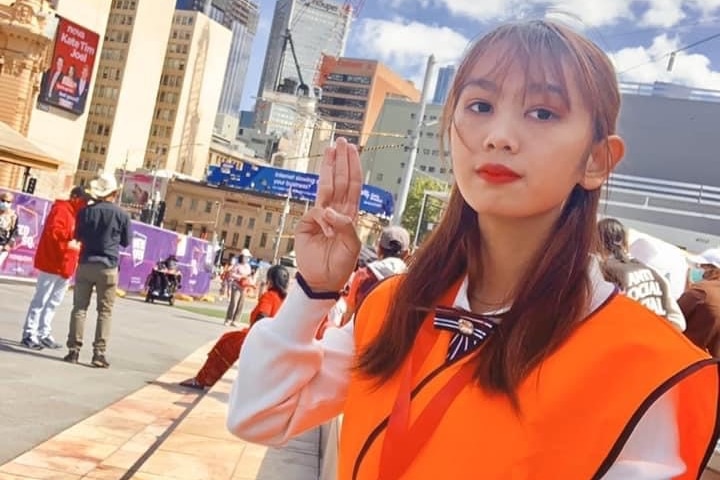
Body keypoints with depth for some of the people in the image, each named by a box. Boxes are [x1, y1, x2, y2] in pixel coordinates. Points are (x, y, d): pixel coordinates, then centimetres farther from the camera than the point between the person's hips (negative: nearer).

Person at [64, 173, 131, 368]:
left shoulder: (86, 211, -1)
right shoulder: (122, 214, -5)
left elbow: (78, 236, 11)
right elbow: (126, 242, 6)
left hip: (86, 264, 2)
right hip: (108, 267, -2)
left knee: (79, 307, 7)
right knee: (105, 311, 4)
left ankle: (74, 350, 5)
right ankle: (99, 353, 1)